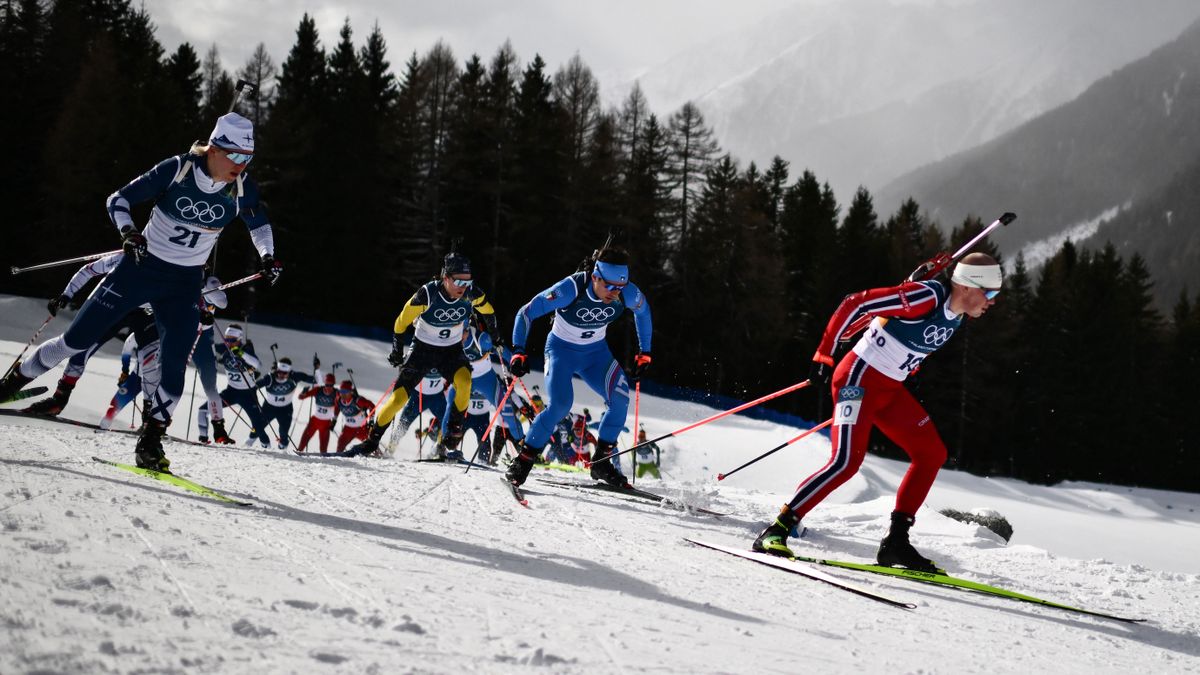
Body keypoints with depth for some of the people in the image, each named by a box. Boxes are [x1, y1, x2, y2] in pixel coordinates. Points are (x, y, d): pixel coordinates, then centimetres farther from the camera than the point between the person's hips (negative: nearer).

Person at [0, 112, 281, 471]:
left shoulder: (241, 188, -10)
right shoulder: (176, 170, -19)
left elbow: (259, 224, 10)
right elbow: (119, 200, -13)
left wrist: (267, 256, -8)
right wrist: (128, 231, -32)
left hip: (184, 284, 2)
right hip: (142, 267, -2)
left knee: (174, 367, -10)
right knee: (76, 340, 2)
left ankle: (150, 443, 4)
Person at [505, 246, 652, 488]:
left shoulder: (628, 293, -21)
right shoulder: (571, 289, -32)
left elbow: (643, 311, 4)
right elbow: (526, 313, -23)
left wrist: (644, 352, 7)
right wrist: (518, 352, -30)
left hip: (596, 351, 4)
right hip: (562, 349, -4)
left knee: (620, 398, -18)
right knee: (560, 405, -25)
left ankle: (601, 462, -2)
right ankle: (523, 460, -8)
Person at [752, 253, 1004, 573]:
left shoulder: (955, 316, 6)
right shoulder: (925, 297, -21)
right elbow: (854, 304, -22)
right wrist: (823, 356, -21)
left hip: (891, 390, 9)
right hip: (860, 378, -9)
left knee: (932, 453, 5)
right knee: (846, 462, -20)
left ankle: (896, 542, 7)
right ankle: (777, 531, -15)